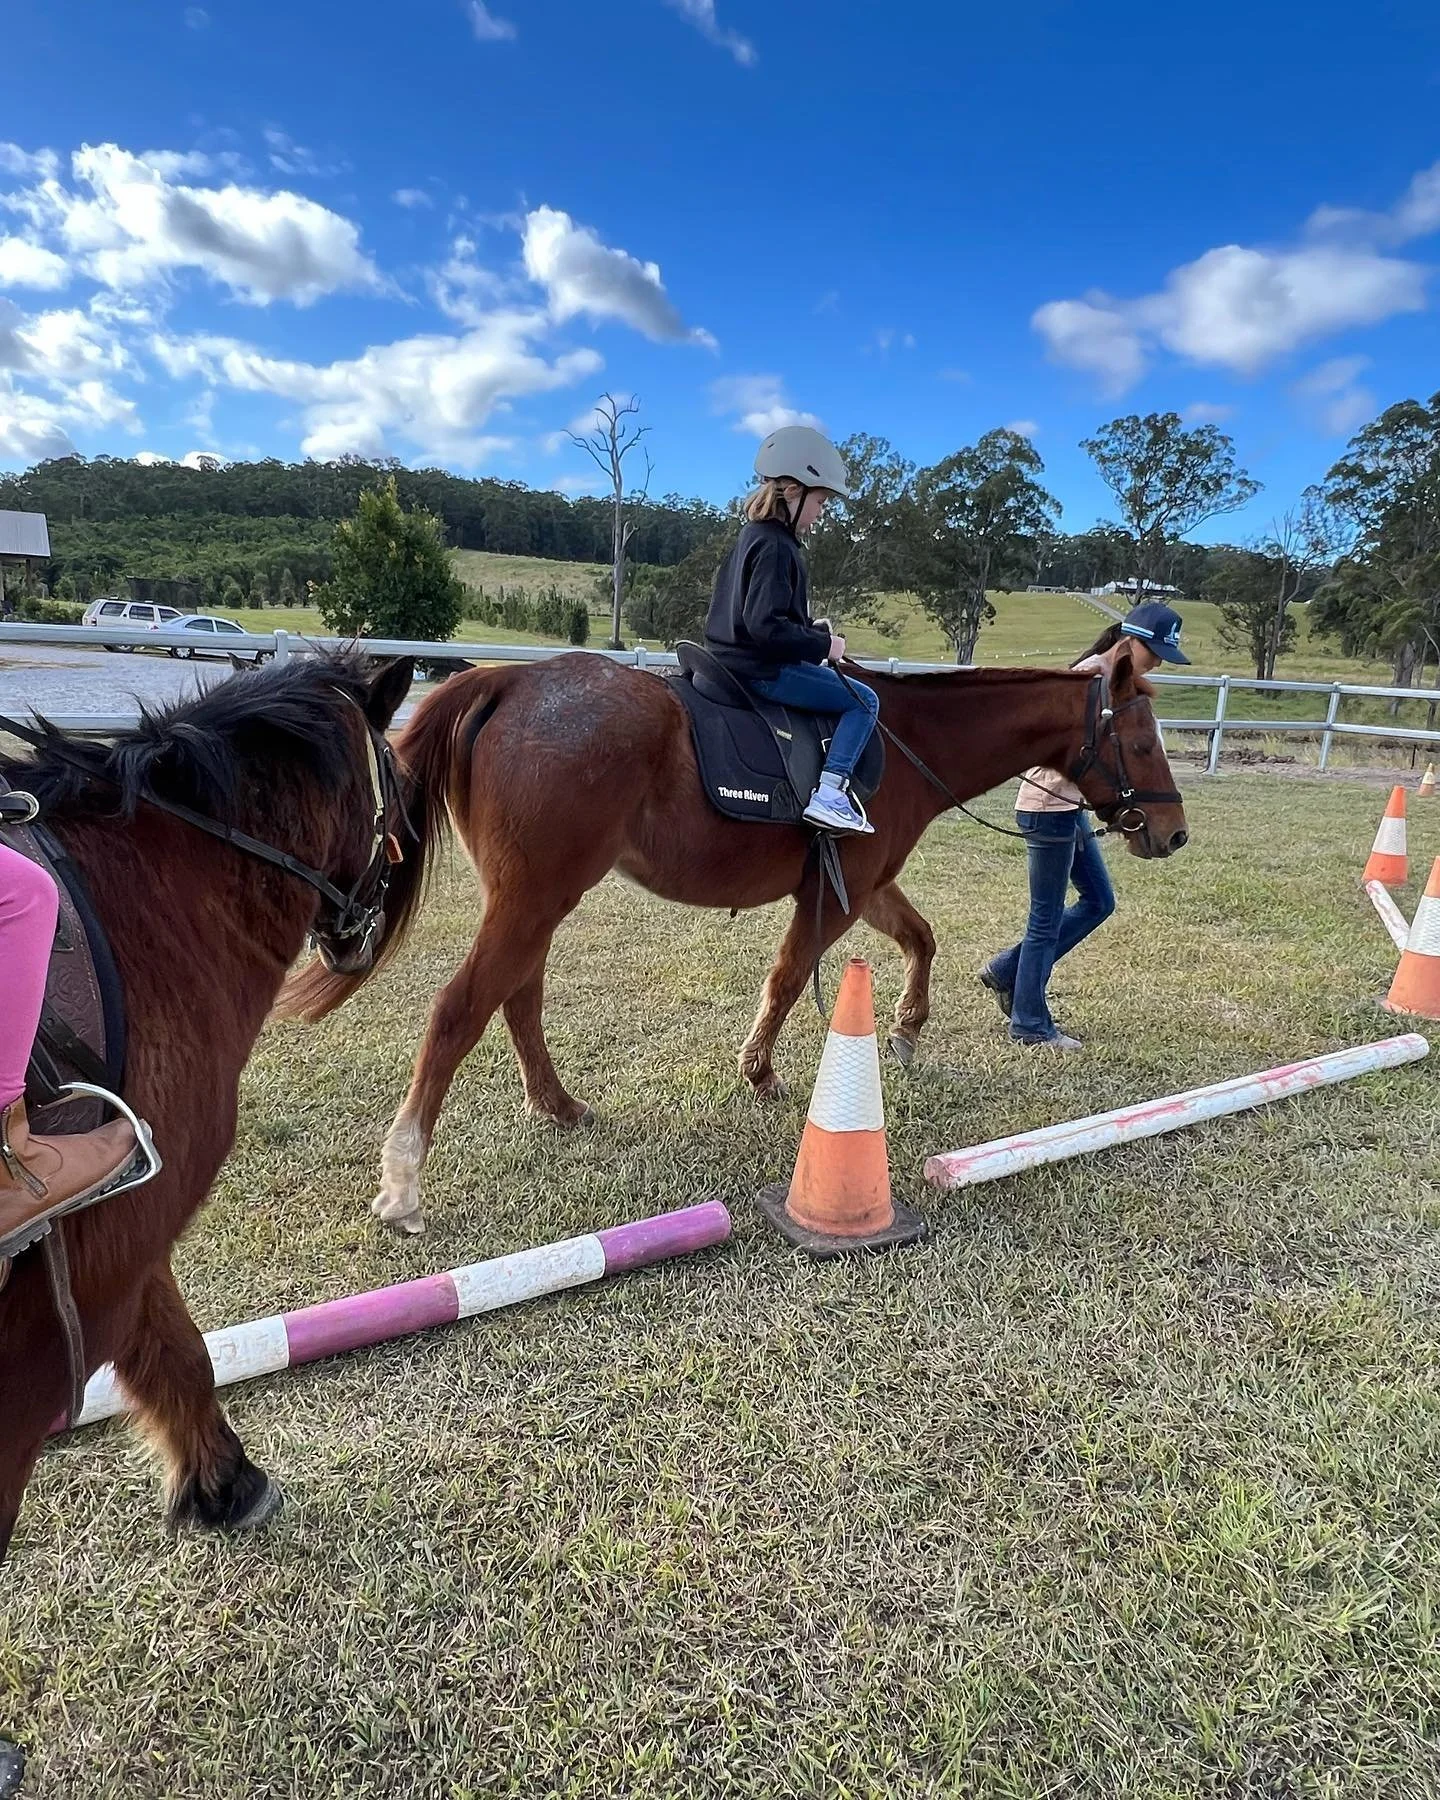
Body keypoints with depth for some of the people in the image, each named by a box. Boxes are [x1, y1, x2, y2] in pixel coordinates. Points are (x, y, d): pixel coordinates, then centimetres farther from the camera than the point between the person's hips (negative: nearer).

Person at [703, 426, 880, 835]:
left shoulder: (753, 535, 14)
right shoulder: (776, 546, -18)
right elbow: (766, 626, -27)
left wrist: (811, 631, 11)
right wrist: (822, 644, -17)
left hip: (736, 661, 11)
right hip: (763, 670, -11)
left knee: (849, 689, 28)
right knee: (865, 701, -4)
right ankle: (829, 794, -14)